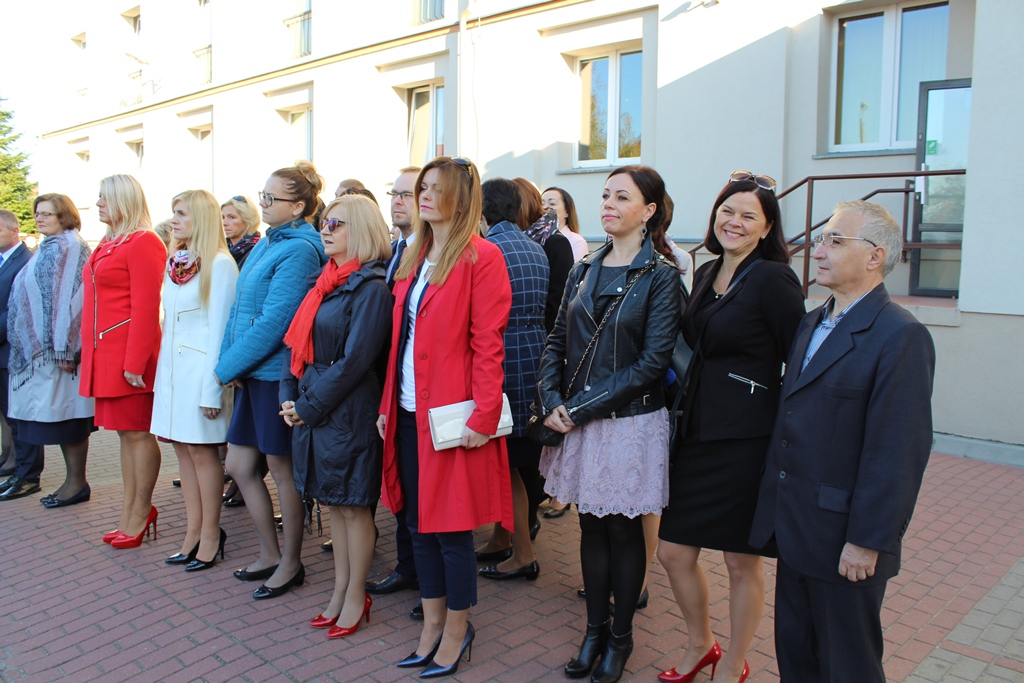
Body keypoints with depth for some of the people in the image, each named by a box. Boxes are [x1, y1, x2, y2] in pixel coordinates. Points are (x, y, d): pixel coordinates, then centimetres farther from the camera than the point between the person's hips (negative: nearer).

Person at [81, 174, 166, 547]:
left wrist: (135, 361, -19)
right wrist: (91, 352, 14)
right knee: (125, 432, 13)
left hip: (129, 352, -9)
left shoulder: (143, 242, -11)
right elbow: (98, 302, 19)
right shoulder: (108, 244, 17)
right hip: (105, 352, 9)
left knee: (138, 432, 0)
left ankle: (140, 511, 11)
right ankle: (129, 510, 21)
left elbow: (145, 307, -16)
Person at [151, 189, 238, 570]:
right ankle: (193, 532, 19)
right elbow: (169, 321, 15)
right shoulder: (175, 262, 12)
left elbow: (220, 328, -13)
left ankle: (210, 535, 13)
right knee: (182, 447, 10)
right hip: (172, 365, 7)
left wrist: (212, 388, -15)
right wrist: (163, 370, 9)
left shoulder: (219, 264, -11)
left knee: (202, 450, 0)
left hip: (202, 366, -7)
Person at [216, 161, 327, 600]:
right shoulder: (266, 245, 12)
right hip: (253, 373, 9)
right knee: (239, 466, 14)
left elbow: (274, 321, -20)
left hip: (278, 372, -9)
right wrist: (229, 361, 1)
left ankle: (290, 563, 23)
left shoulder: (299, 251, -15)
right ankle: (270, 554, 31)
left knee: (282, 469, 5)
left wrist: (228, 366, -13)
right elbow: (241, 308, 13)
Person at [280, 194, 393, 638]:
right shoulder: (326, 282, 12)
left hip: (347, 413, -8)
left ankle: (355, 598, 20)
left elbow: (354, 361, -18)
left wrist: (309, 406, -13)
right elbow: (296, 342, 12)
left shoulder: (371, 288, -13)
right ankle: (340, 592, 30)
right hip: (310, 410, 8)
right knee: (333, 504, 16)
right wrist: (289, 396, 0)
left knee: (353, 506, 5)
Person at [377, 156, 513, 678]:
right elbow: (399, 339, 14)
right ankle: (433, 623, 32)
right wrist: (387, 404, 10)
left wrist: (483, 416, -18)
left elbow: (488, 344, -14)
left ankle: (457, 629, 25)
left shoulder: (481, 258, -9)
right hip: (410, 414, 7)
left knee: (451, 527, 4)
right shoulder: (414, 259, 14)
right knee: (419, 523, 15)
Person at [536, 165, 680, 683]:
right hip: (577, 423, 4)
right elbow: (557, 342, 8)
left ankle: (621, 635, 28)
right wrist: (552, 401, -8)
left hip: (630, 422, -4)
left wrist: (582, 407, -15)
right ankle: (595, 629, 30)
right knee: (591, 525, 13)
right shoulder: (584, 270, 8)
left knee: (623, 528, 9)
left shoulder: (660, 276, -8)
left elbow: (652, 362, -14)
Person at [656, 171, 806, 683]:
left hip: (749, 441, -7)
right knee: (673, 551, 12)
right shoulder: (705, 275, 10)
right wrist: (686, 417, 13)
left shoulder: (774, 279, -11)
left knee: (742, 562, 9)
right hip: (698, 432, 7)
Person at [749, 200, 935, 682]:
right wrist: (777, 507, 13)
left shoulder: (901, 336, -17)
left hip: (844, 539, -8)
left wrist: (867, 542, -18)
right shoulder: (812, 322, 10)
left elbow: (898, 452, -20)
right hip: (796, 531, 8)